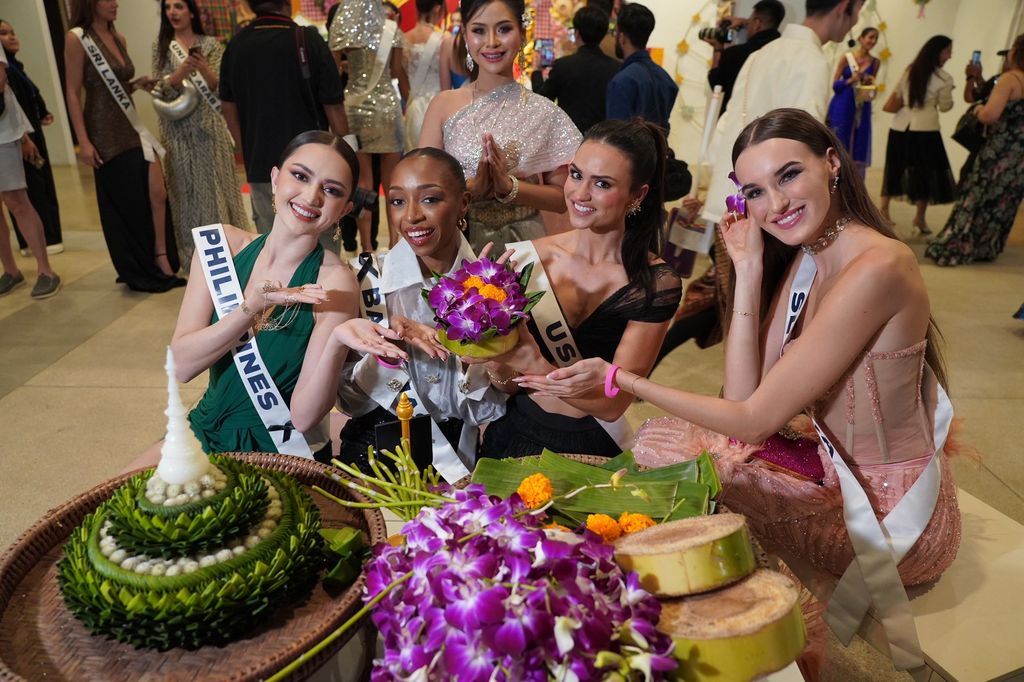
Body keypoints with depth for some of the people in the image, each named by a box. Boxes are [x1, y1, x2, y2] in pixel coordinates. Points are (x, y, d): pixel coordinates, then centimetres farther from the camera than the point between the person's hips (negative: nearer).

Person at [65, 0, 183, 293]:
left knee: (158, 193, -1)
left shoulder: (119, 38, 10)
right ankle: (139, 273, 14)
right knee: (123, 205, 2)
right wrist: (83, 141, -16)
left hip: (133, 125, 6)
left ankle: (162, 263, 9)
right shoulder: (76, 39, -9)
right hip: (106, 132, -6)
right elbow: (73, 93, -11)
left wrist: (138, 84, -1)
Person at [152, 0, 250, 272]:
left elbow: (220, 86, -3)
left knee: (216, 183, 3)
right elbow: (160, 90, -2)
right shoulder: (160, 46, 6)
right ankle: (197, 254, 11)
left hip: (210, 125, 0)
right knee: (189, 187, 3)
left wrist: (204, 70, -23)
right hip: (179, 129, 1)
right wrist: (183, 71, -19)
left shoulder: (210, 44, 4)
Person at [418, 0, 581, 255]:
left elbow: (561, 198, -3)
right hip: (457, 243, 0)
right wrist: (471, 186, -21)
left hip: (521, 243, 0)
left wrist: (508, 186, -18)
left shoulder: (544, 112, -4)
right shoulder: (444, 104, -3)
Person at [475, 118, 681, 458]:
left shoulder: (657, 283, -10)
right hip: (515, 433, 2)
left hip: (592, 448, -2)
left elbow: (612, 405, -13)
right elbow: (503, 380, 1)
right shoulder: (524, 258, -5)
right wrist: (499, 366, -21)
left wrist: (533, 364, -26)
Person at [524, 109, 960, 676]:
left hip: (894, 514, -7)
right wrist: (749, 270, -11)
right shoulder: (805, 256, 0)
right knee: (661, 442, 1)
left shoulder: (875, 267, -27)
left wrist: (619, 379, -21)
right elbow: (744, 399, -8)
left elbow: (755, 420, -24)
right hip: (838, 468, 8)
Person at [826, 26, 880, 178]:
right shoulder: (846, 58, -1)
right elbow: (835, 85, -2)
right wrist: (850, 80, -18)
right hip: (843, 109, -3)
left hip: (862, 110, 3)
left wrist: (870, 84, -7)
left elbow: (870, 86, 15)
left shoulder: (875, 62, 8)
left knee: (859, 149, 3)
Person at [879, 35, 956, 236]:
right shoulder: (944, 79, -7)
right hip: (925, 129, -5)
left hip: (900, 127, 5)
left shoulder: (909, 70, 7)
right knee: (925, 172, 4)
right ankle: (919, 217, 5)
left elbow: (897, 94, 15)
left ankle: (884, 208, 15)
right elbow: (945, 107, 2)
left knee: (896, 168, 13)